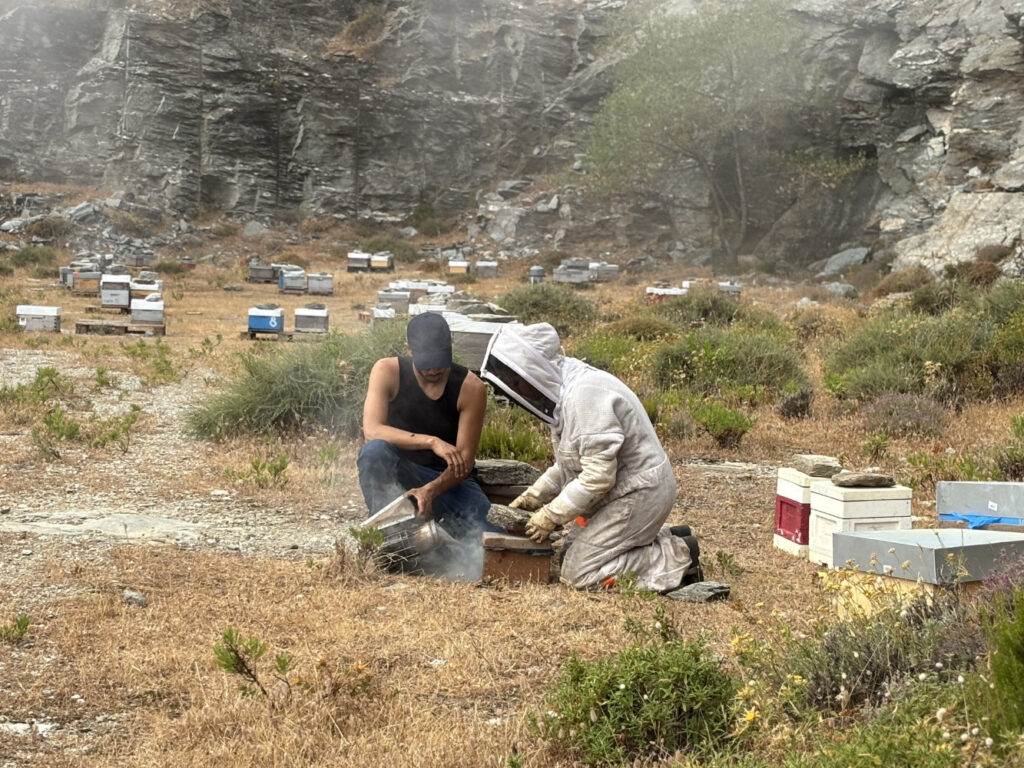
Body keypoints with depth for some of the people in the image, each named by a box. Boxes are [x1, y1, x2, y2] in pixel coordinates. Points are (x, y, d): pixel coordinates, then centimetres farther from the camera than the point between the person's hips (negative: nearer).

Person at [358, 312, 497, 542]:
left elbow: (464, 461, -13)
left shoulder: (471, 388, -11)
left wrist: (431, 490, -33)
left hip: (448, 480, 1)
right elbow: (371, 431, -26)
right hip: (396, 476, -1)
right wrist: (431, 442, -37)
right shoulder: (387, 372, -11)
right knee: (374, 450, -35)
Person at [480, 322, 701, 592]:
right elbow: (568, 463, 16)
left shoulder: (585, 394, -25)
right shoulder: (564, 391, 7)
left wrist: (551, 516, -18)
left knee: (577, 573, -10)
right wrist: (534, 496, 5)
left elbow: (598, 476, -27)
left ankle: (675, 558, -5)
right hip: (626, 489, 10)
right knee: (574, 552, 16)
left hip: (639, 492, -10)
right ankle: (669, 540, 16)